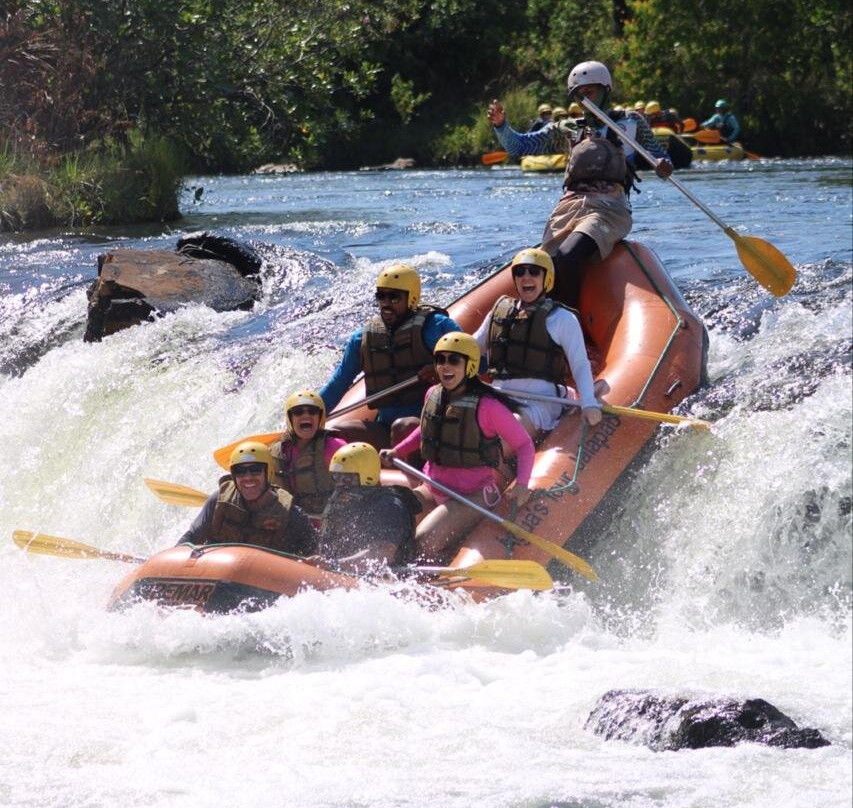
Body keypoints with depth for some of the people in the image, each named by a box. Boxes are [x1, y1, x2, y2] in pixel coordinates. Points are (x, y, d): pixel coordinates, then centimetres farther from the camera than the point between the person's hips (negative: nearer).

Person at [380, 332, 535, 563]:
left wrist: (521, 484, -23)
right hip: (433, 490, 7)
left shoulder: (487, 406, -17)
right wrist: (396, 452, 15)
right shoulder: (433, 395, 3)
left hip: (472, 496, -7)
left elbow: (524, 444, -9)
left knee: (423, 541, -25)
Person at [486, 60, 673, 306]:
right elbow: (517, 146, 24)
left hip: (609, 206, -4)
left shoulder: (631, 123, 20)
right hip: (569, 205, 4)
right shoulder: (567, 130, 28)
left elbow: (660, 159, 18)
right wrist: (500, 125, 4)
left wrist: (663, 166, -7)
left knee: (566, 259, -32)